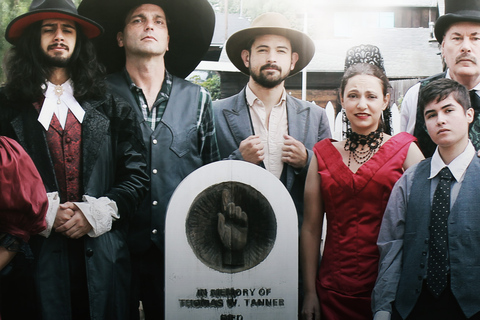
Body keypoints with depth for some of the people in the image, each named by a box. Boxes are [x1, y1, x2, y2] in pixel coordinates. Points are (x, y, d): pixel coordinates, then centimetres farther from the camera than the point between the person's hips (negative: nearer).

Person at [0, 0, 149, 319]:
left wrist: (95, 213, -8)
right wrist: (44, 214, -13)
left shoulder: (111, 109, 8)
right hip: (34, 254, -1)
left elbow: (137, 175, 4)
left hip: (101, 255, 2)